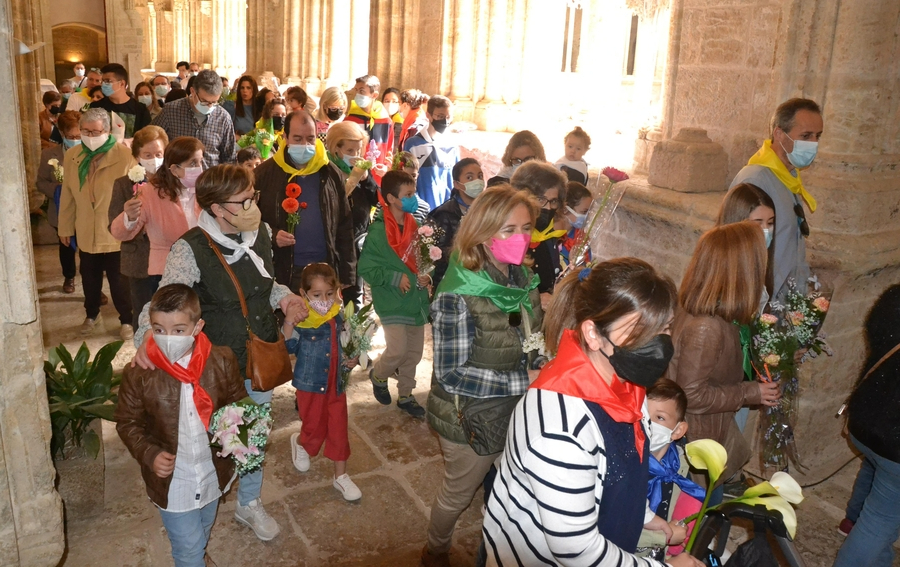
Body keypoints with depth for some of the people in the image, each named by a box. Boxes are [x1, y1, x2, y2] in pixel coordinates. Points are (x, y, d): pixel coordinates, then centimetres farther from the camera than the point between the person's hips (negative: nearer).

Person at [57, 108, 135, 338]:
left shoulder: (125, 156, -14)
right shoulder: (71, 156, 3)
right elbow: (67, 194, 8)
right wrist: (65, 226, 12)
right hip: (86, 232, 5)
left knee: (119, 281, 6)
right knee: (90, 279, 19)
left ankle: (127, 320, 25)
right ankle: (91, 314, 41)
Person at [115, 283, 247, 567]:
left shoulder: (222, 361, -15)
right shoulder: (138, 373, -19)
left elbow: (237, 404, 0)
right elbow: (128, 422, -6)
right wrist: (149, 454, -20)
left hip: (213, 473, 3)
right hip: (172, 480, -3)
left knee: (202, 532, 30)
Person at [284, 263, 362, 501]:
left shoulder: (337, 317, -1)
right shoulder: (301, 319, -16)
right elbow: (289, 347, -27)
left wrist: (349, 360, -1)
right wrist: (288, 321, -39)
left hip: (336, 382, 4)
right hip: (310, 383, -4)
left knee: (338, 428, 8)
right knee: (315, 427, 11)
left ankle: (341, 476, 22)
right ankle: (299, 442, 47)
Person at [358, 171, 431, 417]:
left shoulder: (415, 226, 3)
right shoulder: (378, 231, -15)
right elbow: (366, 268, -13)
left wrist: (427, 276, -4)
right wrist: (395, 278, -19)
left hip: (416, 299, 6)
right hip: (392, 301, -6)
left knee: (414, 352, 12)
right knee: (397, 350, -11)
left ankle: (405, 395, 30)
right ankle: (378, 376, 22)